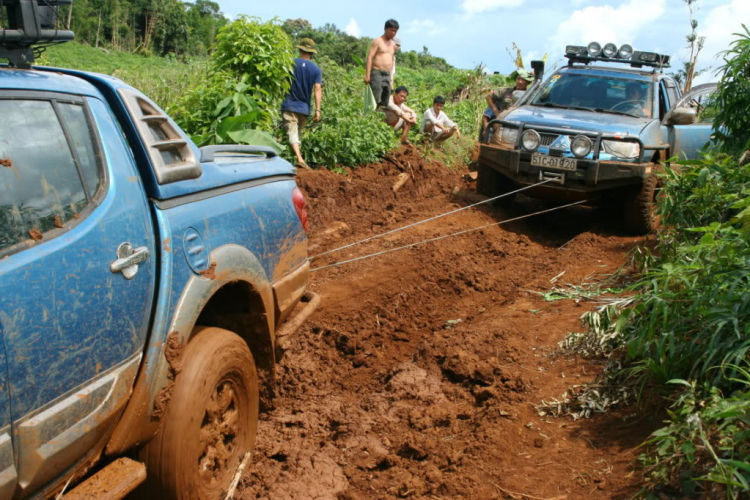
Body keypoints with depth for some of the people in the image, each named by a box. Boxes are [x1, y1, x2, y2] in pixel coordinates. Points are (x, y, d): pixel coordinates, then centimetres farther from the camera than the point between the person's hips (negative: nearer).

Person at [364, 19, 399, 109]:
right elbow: (369, 57, -7)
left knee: (385, 103, 1)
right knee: (376, 100, -17)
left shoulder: (393, 45, 20)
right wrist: (367, 75, -16)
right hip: (376, 72, -7)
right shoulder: (377, 41, 0)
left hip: (387, 75, 7)